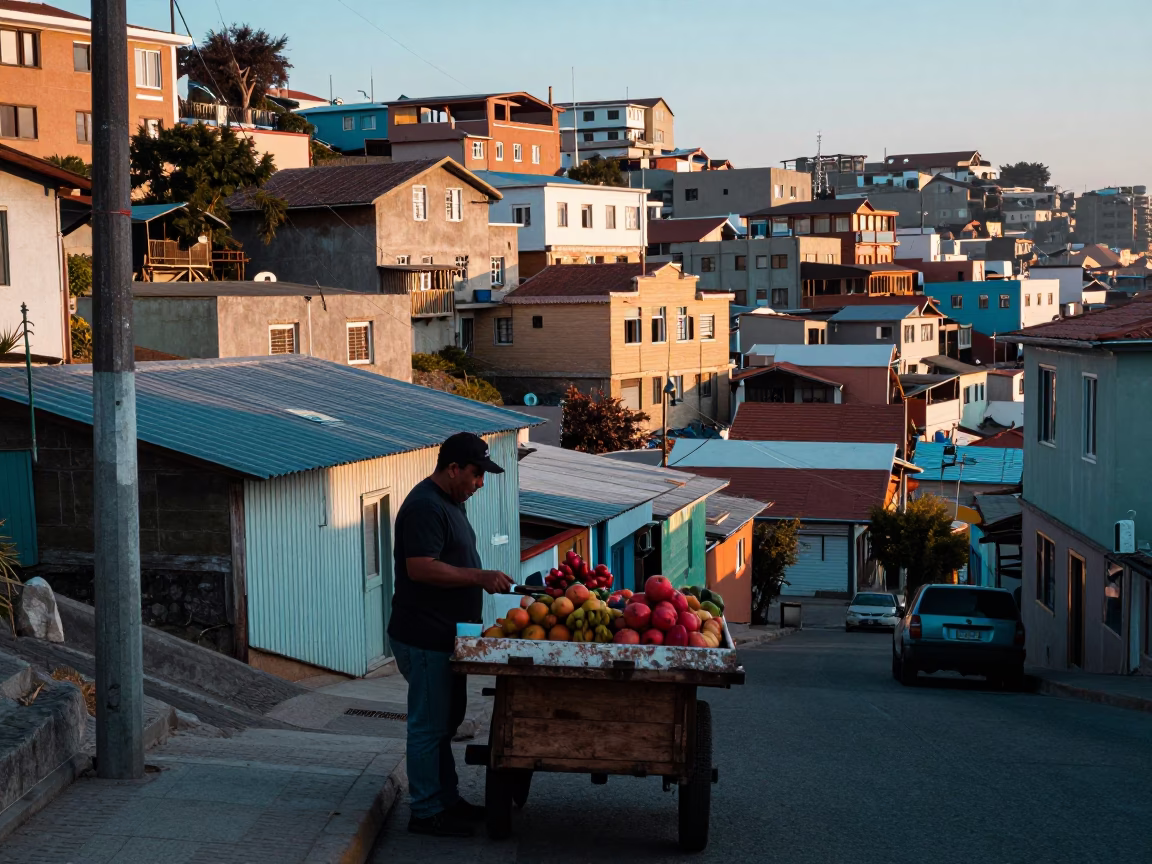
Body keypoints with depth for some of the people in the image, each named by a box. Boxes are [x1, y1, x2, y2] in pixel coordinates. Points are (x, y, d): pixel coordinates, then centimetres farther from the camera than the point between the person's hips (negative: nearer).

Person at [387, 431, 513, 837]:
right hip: (424, 640, -11)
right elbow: (421, 568, -28)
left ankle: (447, 799, 30)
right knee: (429, 726, -2)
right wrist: (479, 577, -25)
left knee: (445, 721, 19)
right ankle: (426, 813, 7)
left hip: (444, 636, 11)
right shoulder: (425, 507, -20)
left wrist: (483, 578, 13)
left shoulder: (451, 501, 14)